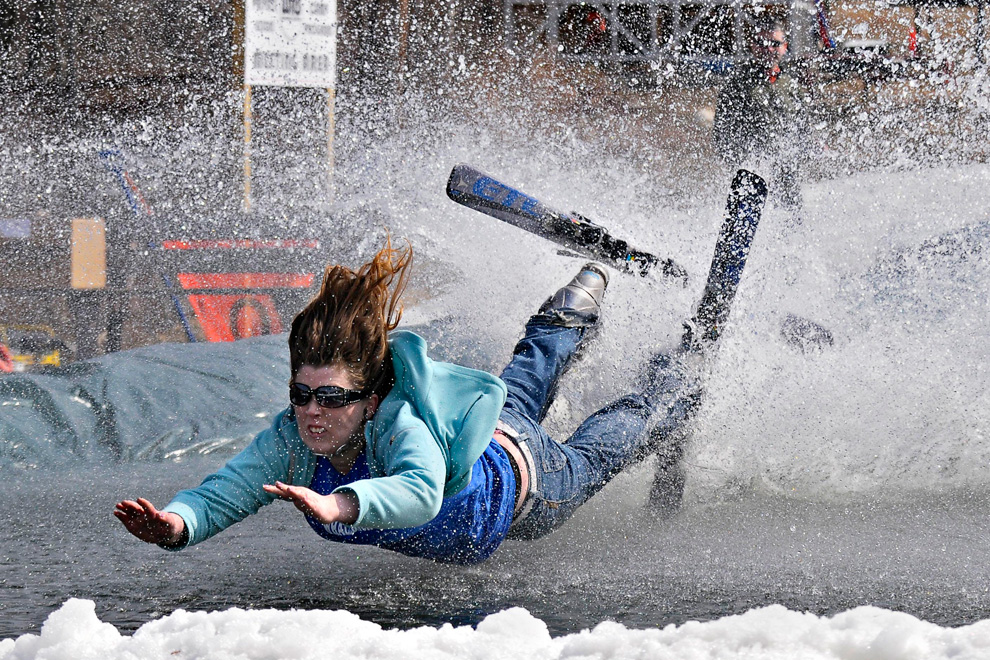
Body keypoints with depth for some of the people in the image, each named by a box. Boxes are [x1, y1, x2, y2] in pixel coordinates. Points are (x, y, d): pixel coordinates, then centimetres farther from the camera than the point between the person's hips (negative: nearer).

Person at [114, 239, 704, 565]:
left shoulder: (400, 422, -50)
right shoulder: (292, 440, -36)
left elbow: (421, 492, -70)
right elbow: (225, 493, -43)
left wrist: (338, 505, -88)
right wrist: (178, 525, -66)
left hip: (520, 476, -5)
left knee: (590, 458, 28)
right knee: (527, 380, 37)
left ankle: (669, 392, 57)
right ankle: (579, 309, 66)